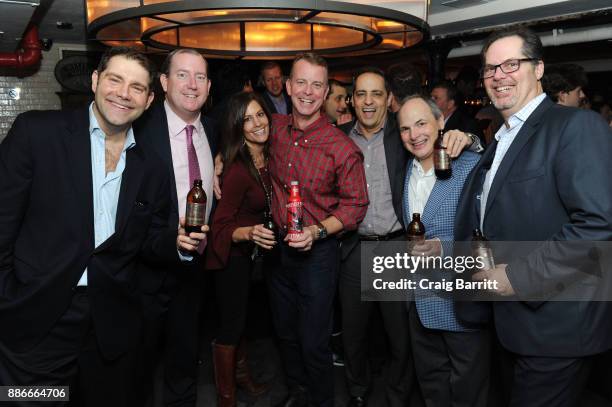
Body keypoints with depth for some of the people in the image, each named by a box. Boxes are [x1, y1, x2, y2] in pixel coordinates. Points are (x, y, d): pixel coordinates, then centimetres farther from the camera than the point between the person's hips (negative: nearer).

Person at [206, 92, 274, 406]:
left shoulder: (268, 157, -5)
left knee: (242, 315, 22)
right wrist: (249, 233, -42)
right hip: (230, 254, -7)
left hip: (251, 250, 7)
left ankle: (241, 374, 43)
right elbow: (221, 226, -26)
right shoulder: (237, 169, -28)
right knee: (231, 323, 5)